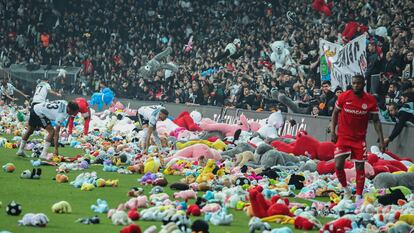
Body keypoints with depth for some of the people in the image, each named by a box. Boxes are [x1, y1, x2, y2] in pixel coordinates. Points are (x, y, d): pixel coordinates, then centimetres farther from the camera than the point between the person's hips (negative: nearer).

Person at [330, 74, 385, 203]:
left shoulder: (370, 100, -8)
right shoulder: (344, 96, -9)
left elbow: (376, 121, -2)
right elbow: (335, 113, 5)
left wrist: (381, 140, -8)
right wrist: (333, 131, -2)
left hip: (359, 138, 0)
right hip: (343, 137, 0)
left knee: (360, 167, 2)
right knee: (338, 165, -10)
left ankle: (359, 196, 12)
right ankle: (345, 188, 15)